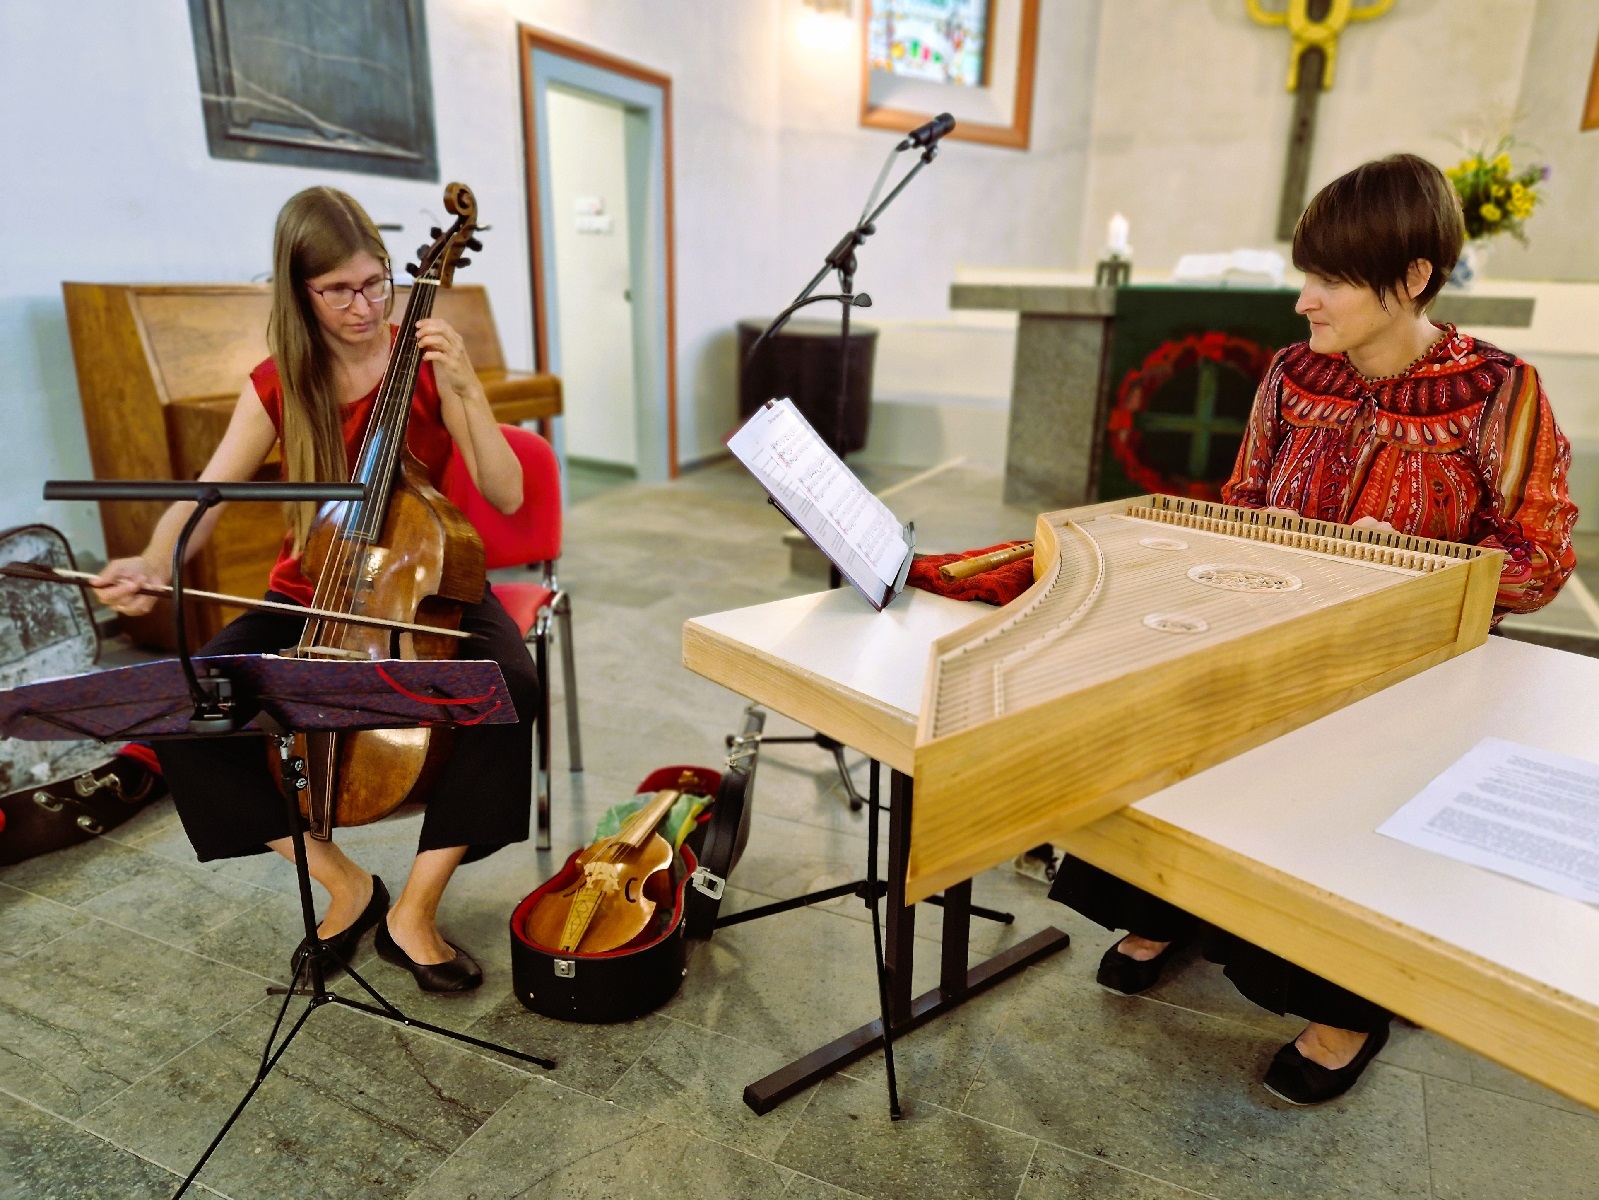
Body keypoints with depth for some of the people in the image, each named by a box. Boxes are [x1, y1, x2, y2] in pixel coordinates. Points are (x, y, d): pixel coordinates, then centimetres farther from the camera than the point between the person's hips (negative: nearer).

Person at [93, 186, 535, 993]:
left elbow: (507, 495, -14)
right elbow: (202, 498, -7)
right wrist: (150, 565, -28)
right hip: (310, 601, 3)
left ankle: (414, 910, -16)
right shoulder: (276, 389, 1)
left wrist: (464, 388, -25)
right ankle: (346, 886, -3)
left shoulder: (426, 362, -5)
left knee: (510, 685, -34)